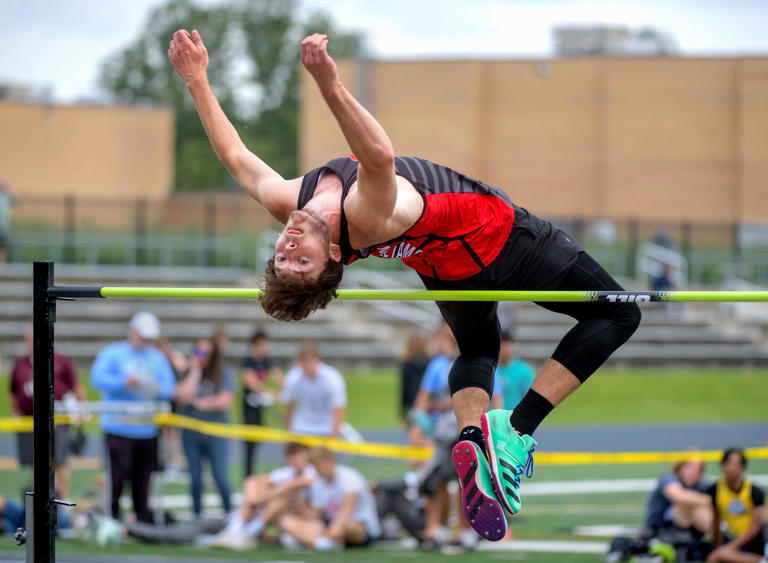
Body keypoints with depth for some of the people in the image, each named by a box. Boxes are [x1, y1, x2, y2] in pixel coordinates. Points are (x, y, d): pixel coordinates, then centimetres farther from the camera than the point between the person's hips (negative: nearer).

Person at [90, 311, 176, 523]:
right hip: (118, 428, -4)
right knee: (118, 474, -10)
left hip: (147, 430, 4)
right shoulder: (112, 353, 5)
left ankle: (142, 516, 11)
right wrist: (124, 382, -22)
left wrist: (156, 390, -13)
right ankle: (112, 517, -5)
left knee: (143, 477, 4)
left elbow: (170, 387, 10)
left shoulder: (158, 358, 17)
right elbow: (97, 378, -8)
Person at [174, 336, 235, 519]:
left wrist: (200, 402, -4)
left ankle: (229, 513, 13)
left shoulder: (224, 374, -2)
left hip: (215, 435, -2)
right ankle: (197, 515, 16)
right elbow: (182, 397, -10)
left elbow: (225, 401, -11)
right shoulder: (188, 375, 5)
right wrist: (194, 372, -9)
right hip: (191, 434, 2)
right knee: (195, 479, 6)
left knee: (221, 478, -3)